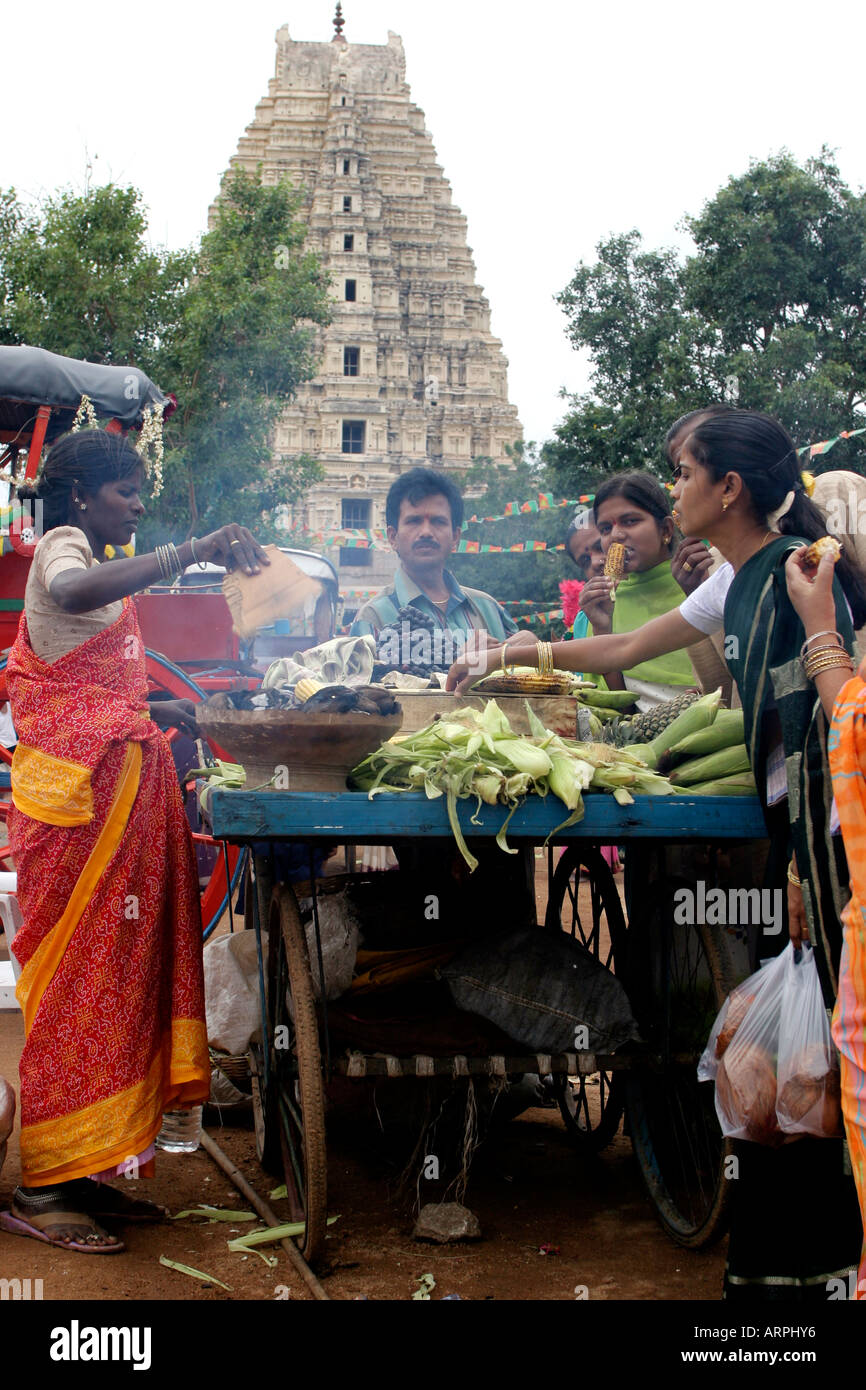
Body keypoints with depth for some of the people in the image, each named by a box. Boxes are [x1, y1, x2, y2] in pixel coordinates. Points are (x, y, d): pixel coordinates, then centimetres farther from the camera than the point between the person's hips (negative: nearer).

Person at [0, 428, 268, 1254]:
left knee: (111, 969, 6)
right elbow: (72, 593, -33)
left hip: (115, 785, 9)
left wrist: (155, 712, 18)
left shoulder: (85, 560, 25)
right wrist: (193, 553, -36)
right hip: (82, 787, -9)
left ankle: (79, 1172, 11)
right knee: (80, 969, -8)